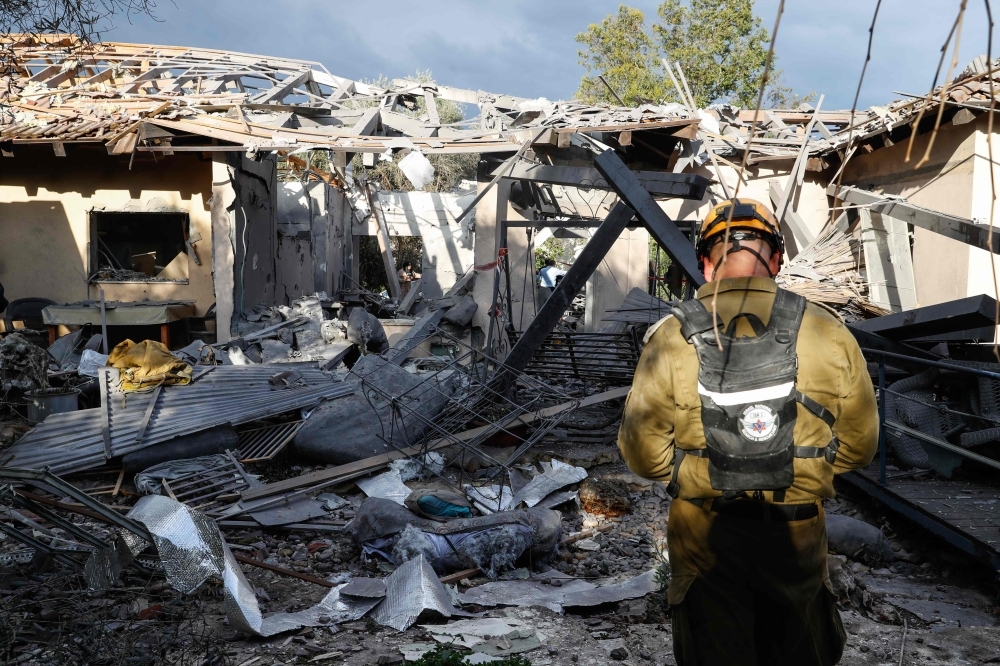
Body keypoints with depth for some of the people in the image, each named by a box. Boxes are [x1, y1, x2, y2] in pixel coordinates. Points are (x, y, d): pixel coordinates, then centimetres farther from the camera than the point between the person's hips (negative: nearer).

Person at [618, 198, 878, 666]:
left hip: (703, 539, -1)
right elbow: (858, 445, -1)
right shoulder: (827, 334, -11)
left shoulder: (670, 339, -14)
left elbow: (642, 453, -10)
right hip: (796, 538, 1)